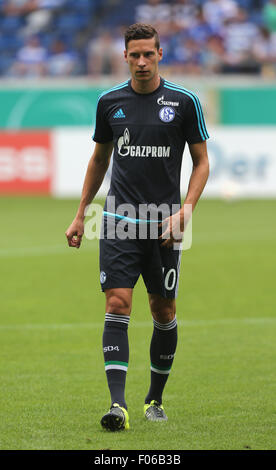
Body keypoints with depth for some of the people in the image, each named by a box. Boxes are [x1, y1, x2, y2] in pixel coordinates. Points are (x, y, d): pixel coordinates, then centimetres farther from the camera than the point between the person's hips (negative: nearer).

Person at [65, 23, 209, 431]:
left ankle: (155, 398, 24)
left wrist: (184, 212, -9)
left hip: (163, 226, -1)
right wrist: (80, 215, 17)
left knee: (164, 312, 7)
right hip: (119, 221, 1)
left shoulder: (184, 102, -1)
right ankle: (118, 404, -17)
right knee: (117, 305, -12)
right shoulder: (110, 102, 5)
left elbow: (202, 161, 4)